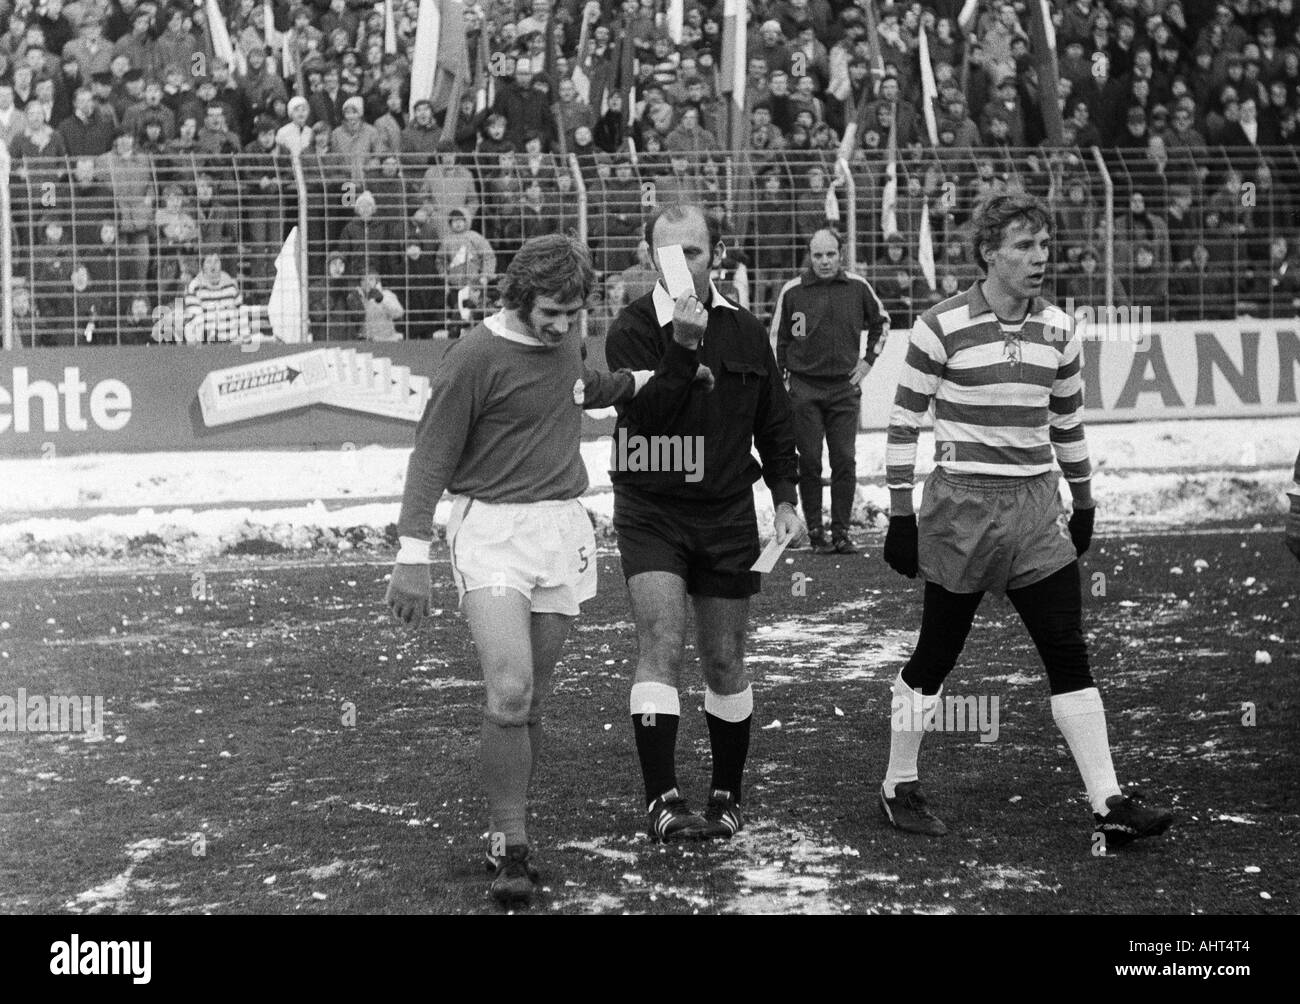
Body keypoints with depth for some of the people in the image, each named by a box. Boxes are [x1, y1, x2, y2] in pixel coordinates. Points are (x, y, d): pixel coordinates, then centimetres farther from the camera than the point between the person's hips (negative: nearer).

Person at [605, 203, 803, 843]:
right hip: (651, 513, -4)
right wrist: (683, 345, -28)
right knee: (661, 647, -18)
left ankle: (727, 795, 24)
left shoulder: (746, 331, 7)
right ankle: (662, 800, -19)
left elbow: (773, 422, 16)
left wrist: (785, 498, 9)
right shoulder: (633, 329, -7)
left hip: (727, 514, 4)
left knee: (724, 663, 9)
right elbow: (645, 413, -22)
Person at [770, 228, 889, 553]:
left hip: (845, 387, 1)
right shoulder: (792, 291, -2)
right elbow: (777, 339, 8)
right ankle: (815, 531, 7)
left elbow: (881, 322, 20)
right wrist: (779, 383, 4)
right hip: (804, 388, -1)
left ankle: (841, 532, 4)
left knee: (845, 462, -2)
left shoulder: (858, 288, 2)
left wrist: (869, 359, 12)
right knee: (809, 462, -1)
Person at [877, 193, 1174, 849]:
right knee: (935, 657, 4)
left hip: (1037, 509, 5)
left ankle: (1108, 806, -1)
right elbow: (904, 423, -5)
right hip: (961, 509, -4)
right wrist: (901, 517, -7)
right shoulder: (942, 328, -9)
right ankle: (899, 789, 21)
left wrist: (1084, 502, 21)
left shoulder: (1058, 330, 7)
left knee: (1070, 658, -1)